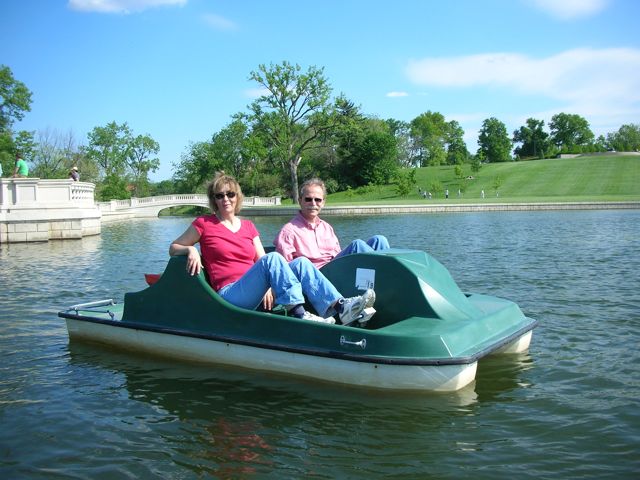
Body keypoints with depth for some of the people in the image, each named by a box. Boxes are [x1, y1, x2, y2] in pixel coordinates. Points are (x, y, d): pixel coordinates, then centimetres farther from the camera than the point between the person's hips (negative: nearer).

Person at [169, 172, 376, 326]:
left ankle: (339, 306, -36)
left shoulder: (248, 227, 18)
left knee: (301, 262, -18)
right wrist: (191, 250, -11)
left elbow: (262, 262, 12)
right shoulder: (203, 224, 5)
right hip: (229, 295, -5)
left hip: (256, 294, 5)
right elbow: (173, 248, 11)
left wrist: (270, 286, -7)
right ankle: (299, 314, -42)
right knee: (273, 258, -30)